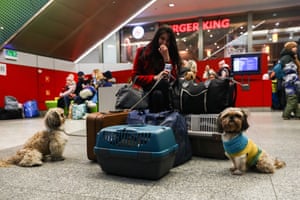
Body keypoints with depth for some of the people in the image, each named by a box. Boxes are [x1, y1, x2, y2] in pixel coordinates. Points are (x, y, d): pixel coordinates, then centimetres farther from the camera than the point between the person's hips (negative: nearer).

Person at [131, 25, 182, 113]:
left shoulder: (172, 54, 10)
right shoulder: (142, 52, 6)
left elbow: (173, 78, -2)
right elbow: (135, 77, 1)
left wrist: (166, 58, -9)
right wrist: (155, 78, -14)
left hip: (164, 92, 2)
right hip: (145, 91, -1)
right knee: (163, 83, -33)